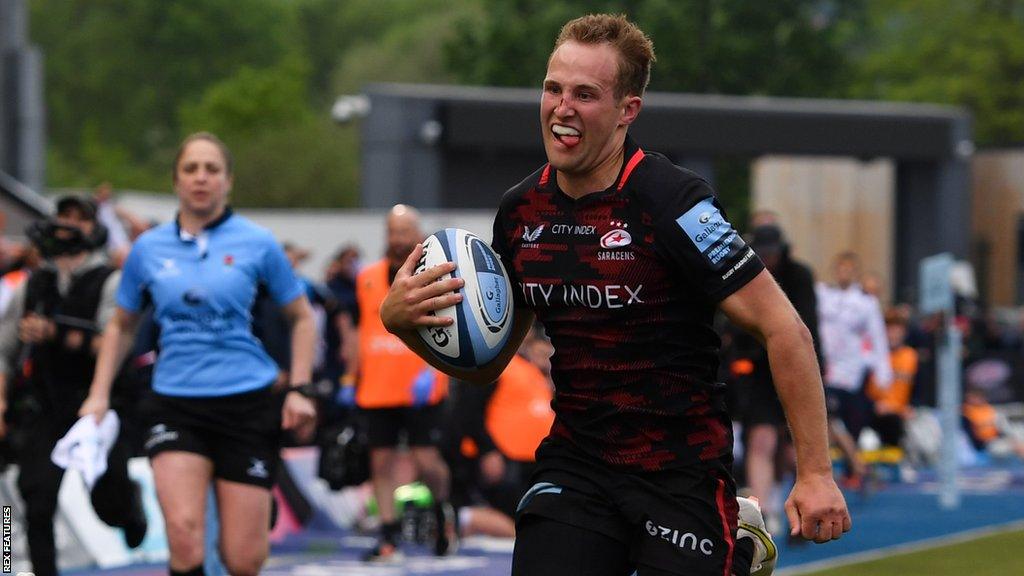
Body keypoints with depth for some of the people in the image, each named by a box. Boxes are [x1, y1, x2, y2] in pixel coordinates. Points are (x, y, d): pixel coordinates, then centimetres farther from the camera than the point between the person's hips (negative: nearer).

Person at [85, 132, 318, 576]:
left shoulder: (256, 243, 1)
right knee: (183, 532, -23)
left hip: (246, 404, -1)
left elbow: (301, 318, 11)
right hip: (175, 406, 1)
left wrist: (299, 390, 1)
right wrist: (99, 395, 10)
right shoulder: (149, 248, 6)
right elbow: (122, 326, 20)